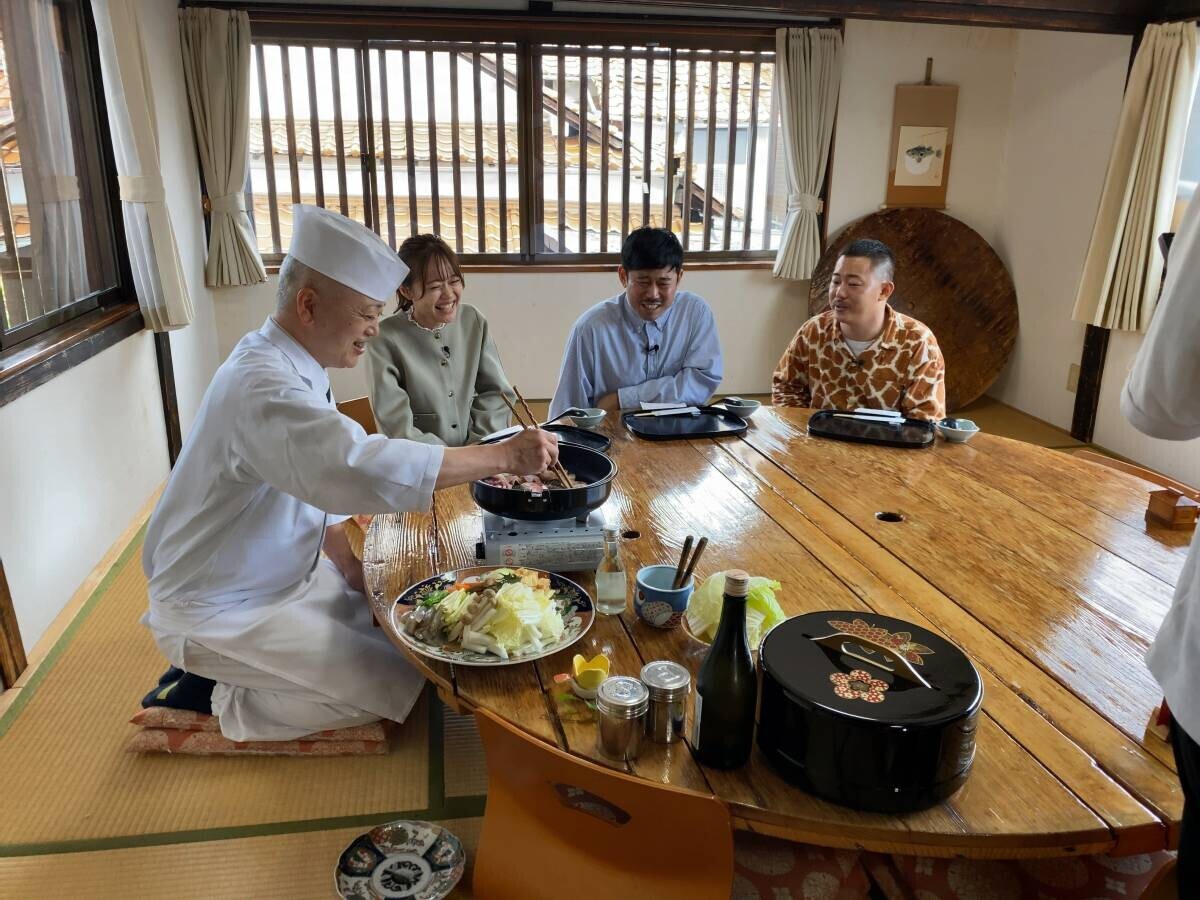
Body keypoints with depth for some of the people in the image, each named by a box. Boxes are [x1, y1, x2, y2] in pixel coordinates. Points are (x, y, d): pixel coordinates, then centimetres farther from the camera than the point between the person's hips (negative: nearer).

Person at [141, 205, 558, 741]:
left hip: (283, 576, 10)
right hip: (218, 612, -10)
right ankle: (225, 701, 3)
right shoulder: (261, 386, -30)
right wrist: (503, 456, -39)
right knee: (396, 686, -12)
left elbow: (320, 476, 13)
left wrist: (347, 563, -1)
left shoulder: (294, 367, 3)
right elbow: (363, 467, -45)